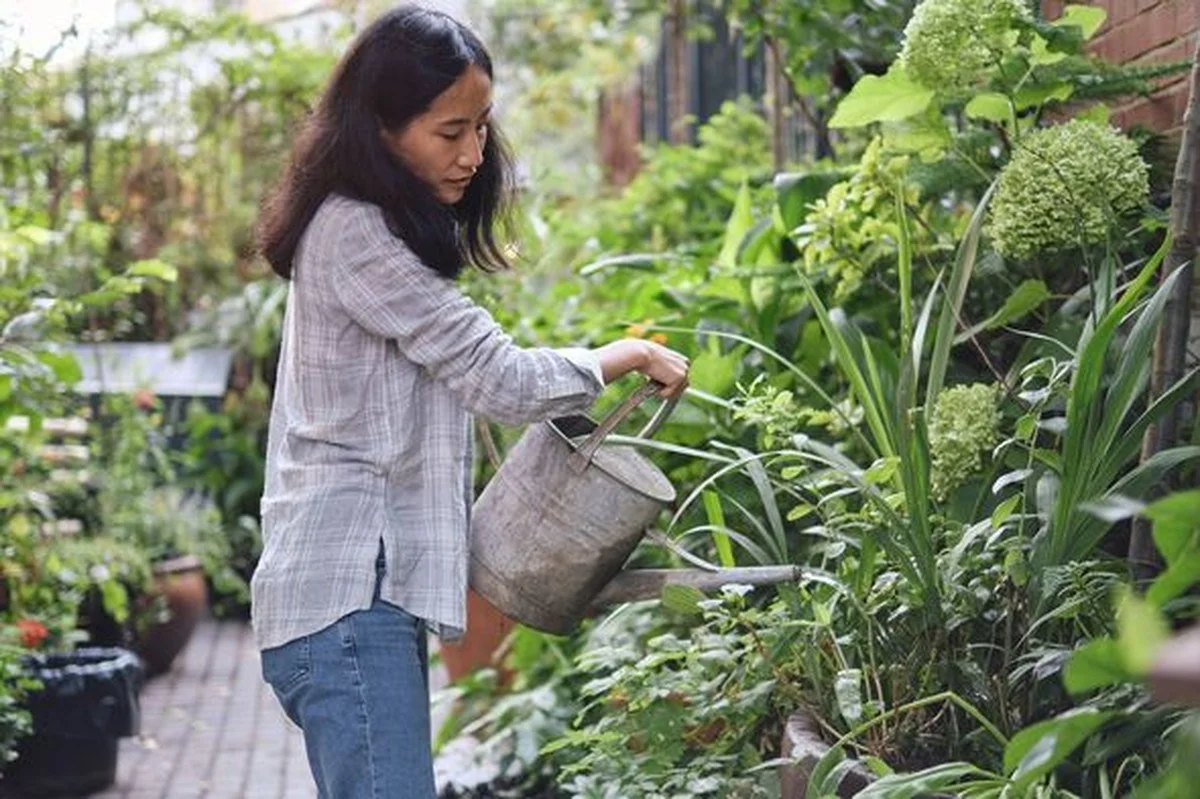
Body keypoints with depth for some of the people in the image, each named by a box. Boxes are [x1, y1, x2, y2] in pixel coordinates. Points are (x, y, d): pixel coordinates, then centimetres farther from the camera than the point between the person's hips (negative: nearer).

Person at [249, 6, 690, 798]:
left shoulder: (384, 231, 19)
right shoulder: (353, 235, -12)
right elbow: (498, 377, -13)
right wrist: (629, 355, 1)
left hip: (367, 588, 10)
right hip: (347, 594, -10)